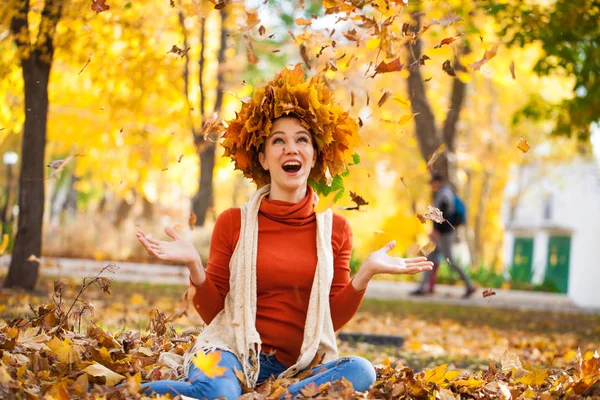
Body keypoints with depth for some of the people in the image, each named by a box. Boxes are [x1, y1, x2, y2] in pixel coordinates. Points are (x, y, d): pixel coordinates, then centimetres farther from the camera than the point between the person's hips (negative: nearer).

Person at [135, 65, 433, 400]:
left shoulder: (335, 229, 9)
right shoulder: (233, 222, 5)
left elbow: (332, 319, 8)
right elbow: (212, 312, 5)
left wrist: (366, 274, -6)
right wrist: (194, 267, -12)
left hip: (296, 368, 4)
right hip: (233, 351, -4)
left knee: (361, 371, -31)